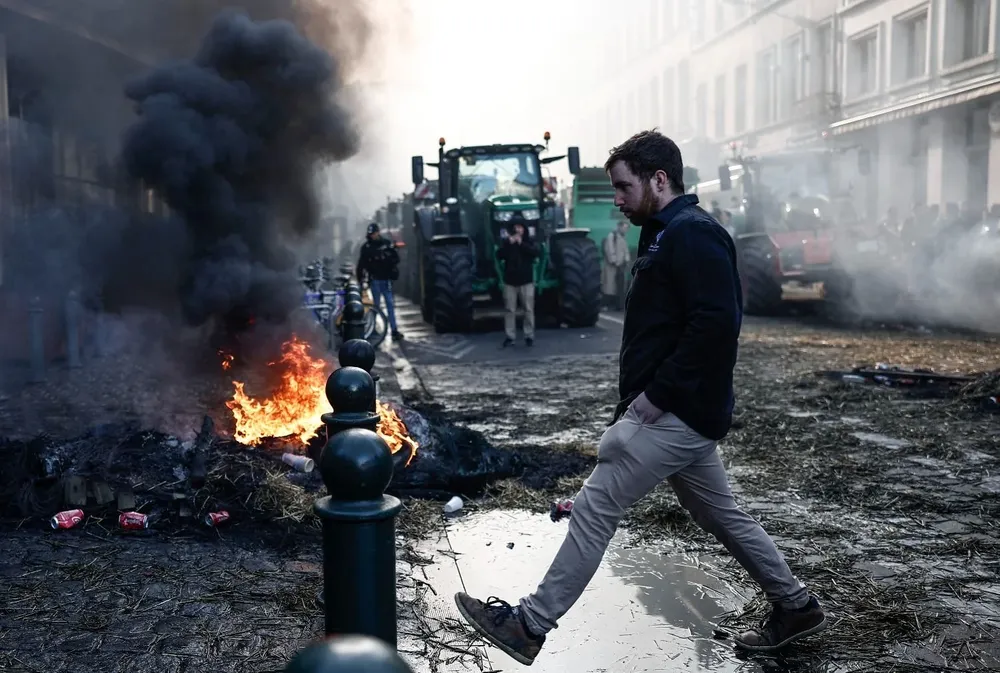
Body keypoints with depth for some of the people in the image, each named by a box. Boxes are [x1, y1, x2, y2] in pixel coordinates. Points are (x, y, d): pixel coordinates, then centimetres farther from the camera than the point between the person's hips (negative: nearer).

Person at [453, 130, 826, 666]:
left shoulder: (693, 234, -14)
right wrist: (632, 406, 15)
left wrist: (657, 393, -22)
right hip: (676, 412, 10)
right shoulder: (667, 235, 17)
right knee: (721, 515, 19)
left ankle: (530, 625, 3)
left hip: (676, 414, -10)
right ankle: (795, 606, 33)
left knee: (594, 508, -6)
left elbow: (717, 324, -25)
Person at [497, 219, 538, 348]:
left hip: (526, 280, -1)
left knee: (528, 309, 2)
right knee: (509, 310, 3)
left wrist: (521, 244, -22)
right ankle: (509, 337, 7)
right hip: (510, 281, 1)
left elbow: (535, 252, -15)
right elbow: (499, 255, -8)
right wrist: (508, 243, -20)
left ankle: (529, 336, 8)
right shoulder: (507, 241, 5)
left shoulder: (529, 241, 3)